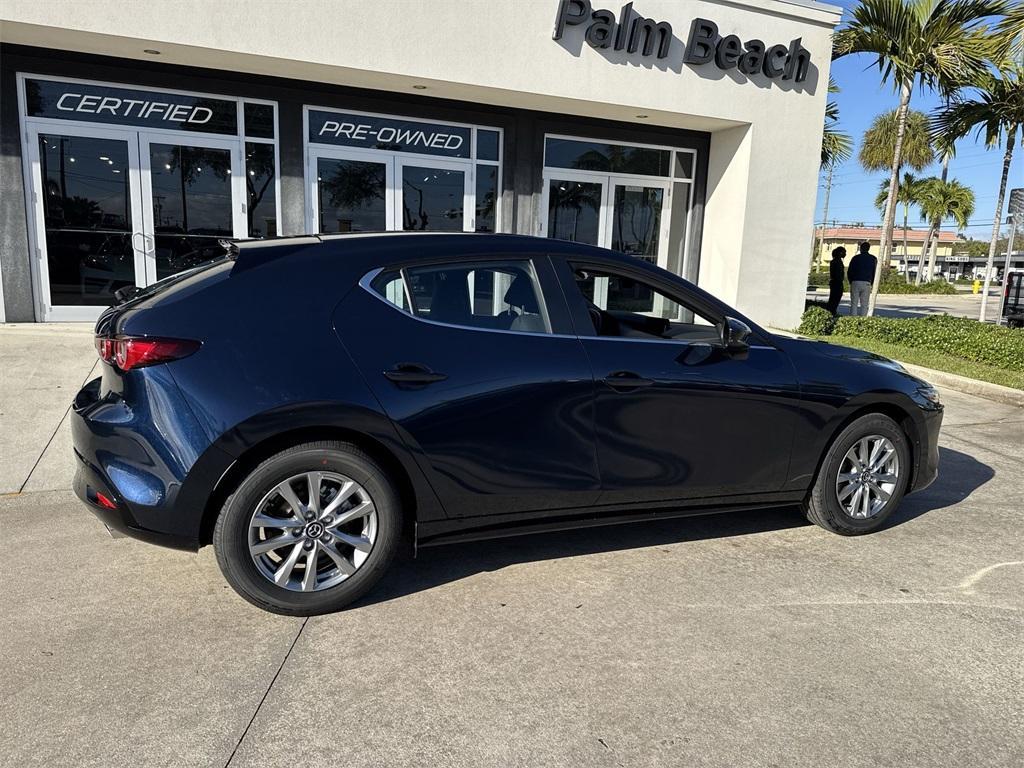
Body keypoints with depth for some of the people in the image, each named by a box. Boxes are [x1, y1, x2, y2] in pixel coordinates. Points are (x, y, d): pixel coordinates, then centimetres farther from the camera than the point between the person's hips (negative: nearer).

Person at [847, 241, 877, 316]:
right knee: (864, 305, 3)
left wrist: (851, 282, 15)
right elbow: (875, 273, 7)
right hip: (866, 283, 1)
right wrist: (871, 283, 14)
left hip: (855, 282, -1)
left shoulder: (855, 258, 2)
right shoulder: (873, 259, 7)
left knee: (854, 304, 1)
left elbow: (849, 272, 3)